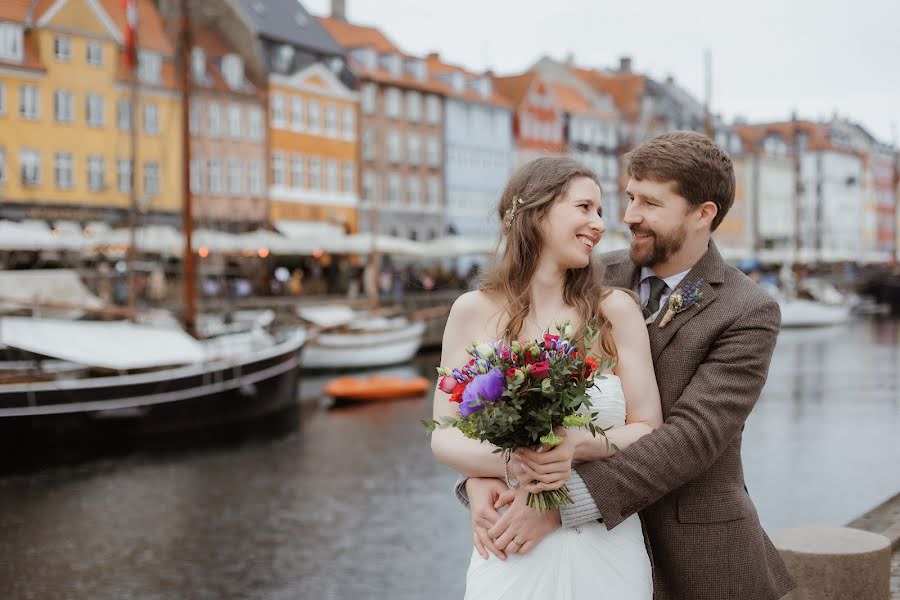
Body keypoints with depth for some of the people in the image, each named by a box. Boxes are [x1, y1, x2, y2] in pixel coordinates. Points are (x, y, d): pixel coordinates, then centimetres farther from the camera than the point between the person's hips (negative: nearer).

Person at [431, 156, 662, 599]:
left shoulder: (616, 310, -4)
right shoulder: (474, 312, -3)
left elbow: (647, 430, -2)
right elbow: (444, 435, -3)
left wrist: (580, 445, -22)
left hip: (606, 550, 1)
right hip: (509, 552, 0)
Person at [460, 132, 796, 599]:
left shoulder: (748, 314, -12)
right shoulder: (600, 278, 0)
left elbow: (692, 436, -22)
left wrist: (563, 505, -29)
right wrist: (482, 476, -21)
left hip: (697, 561, -3)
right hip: (598, 544, 3)